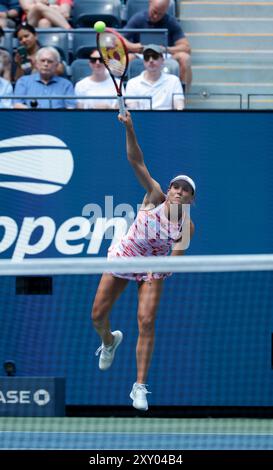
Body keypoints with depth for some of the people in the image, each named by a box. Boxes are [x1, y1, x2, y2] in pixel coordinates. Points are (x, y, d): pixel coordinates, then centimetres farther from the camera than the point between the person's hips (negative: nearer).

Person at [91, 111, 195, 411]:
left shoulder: (187, 226, -16)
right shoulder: (155, 197, -16)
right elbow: (136, 162, -25)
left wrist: (162, 269, -39)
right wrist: (129, 129, -38)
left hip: (152, 270, -1)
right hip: (122, 258, 1)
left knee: (146, 322, -17)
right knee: (98, 316, 4)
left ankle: (140, 387, -12)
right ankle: (109, 341, 43)